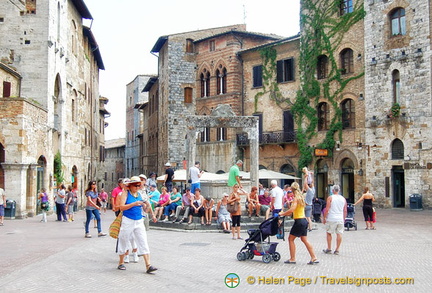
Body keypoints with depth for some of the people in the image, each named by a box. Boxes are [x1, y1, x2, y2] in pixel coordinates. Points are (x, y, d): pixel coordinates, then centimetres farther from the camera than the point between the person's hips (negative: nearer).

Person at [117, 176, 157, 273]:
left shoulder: (140, 194, 9)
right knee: (124, 242, 8)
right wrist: (134, 204, -23)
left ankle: (148, 266, -7)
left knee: (143, 242, -4)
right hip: (127, 221, -4)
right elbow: (121, 207, -16)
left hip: (139, 222, 4)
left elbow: (147, 205, 20)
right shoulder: (125, 193, -4)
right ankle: (121, 263, 27)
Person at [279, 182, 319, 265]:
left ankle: (292, 259, 4)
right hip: (304, 220, 9)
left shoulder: (296, 198, -14)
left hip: (299, 221, -9)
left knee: (291, 239, 2)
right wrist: (284, 213, 17)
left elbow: (292, 210, -26)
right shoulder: (301, 197, 13)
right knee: (304, 240, 12)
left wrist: (282, 214, -14)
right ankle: (314, 258, 11)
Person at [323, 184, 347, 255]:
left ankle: (329, 249, 13)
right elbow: (345, 211, 12)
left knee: (329, 233, 10)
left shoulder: (330, 198, -5)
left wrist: (324, 218, 0)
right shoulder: (343, 198, 8)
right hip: (340, 219, 4)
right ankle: (337, 250, 7)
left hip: (331, 219, -3)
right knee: (339, 234, 5)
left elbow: (327, 209, -9)